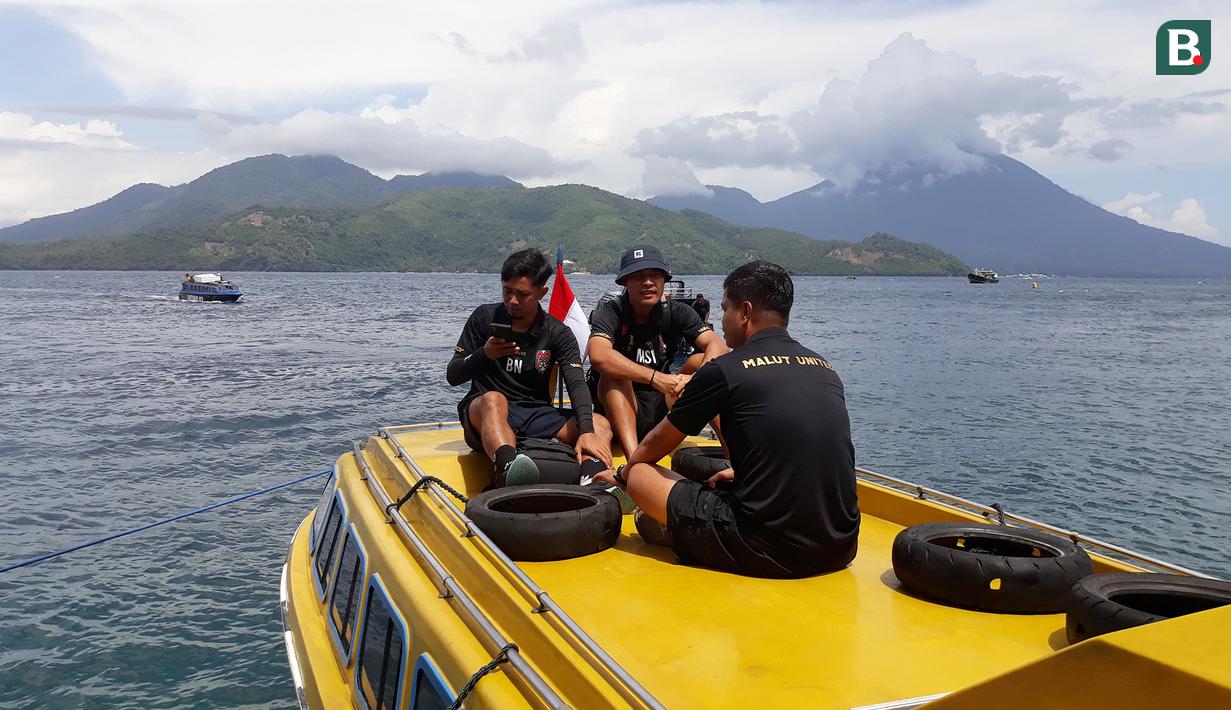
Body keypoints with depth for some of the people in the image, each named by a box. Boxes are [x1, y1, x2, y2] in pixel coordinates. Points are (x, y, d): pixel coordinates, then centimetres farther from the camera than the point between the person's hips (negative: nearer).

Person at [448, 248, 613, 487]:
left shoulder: (558, 334, 4)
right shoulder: (485, 318, 4)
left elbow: (577, 384, -10)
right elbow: (453, 376, 4)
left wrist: (586, 432, -29)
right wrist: (485, 355, -17)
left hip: (536, 414, 2)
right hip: (484, 413, -2)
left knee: (600, 425, -21)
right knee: (494, 399, -37)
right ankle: (507, 468, -67)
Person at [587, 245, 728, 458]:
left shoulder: (676, 312, 0)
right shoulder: (609, 313, -9)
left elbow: (718, 346, -14)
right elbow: (598, 356, -31)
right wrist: (655, 378, -37)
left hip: (663, 409, 3)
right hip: (619, 410, -3)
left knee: (701, 361, -15)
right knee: (614, 373, -29)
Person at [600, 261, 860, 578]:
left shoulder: (723, 370, -5)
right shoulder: (827, 369, 11)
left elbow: (657, 444, 12)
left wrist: (623, 474, 32)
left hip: (764, 552, -6)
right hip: (841, 548, 7)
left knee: (641, 472, 5)